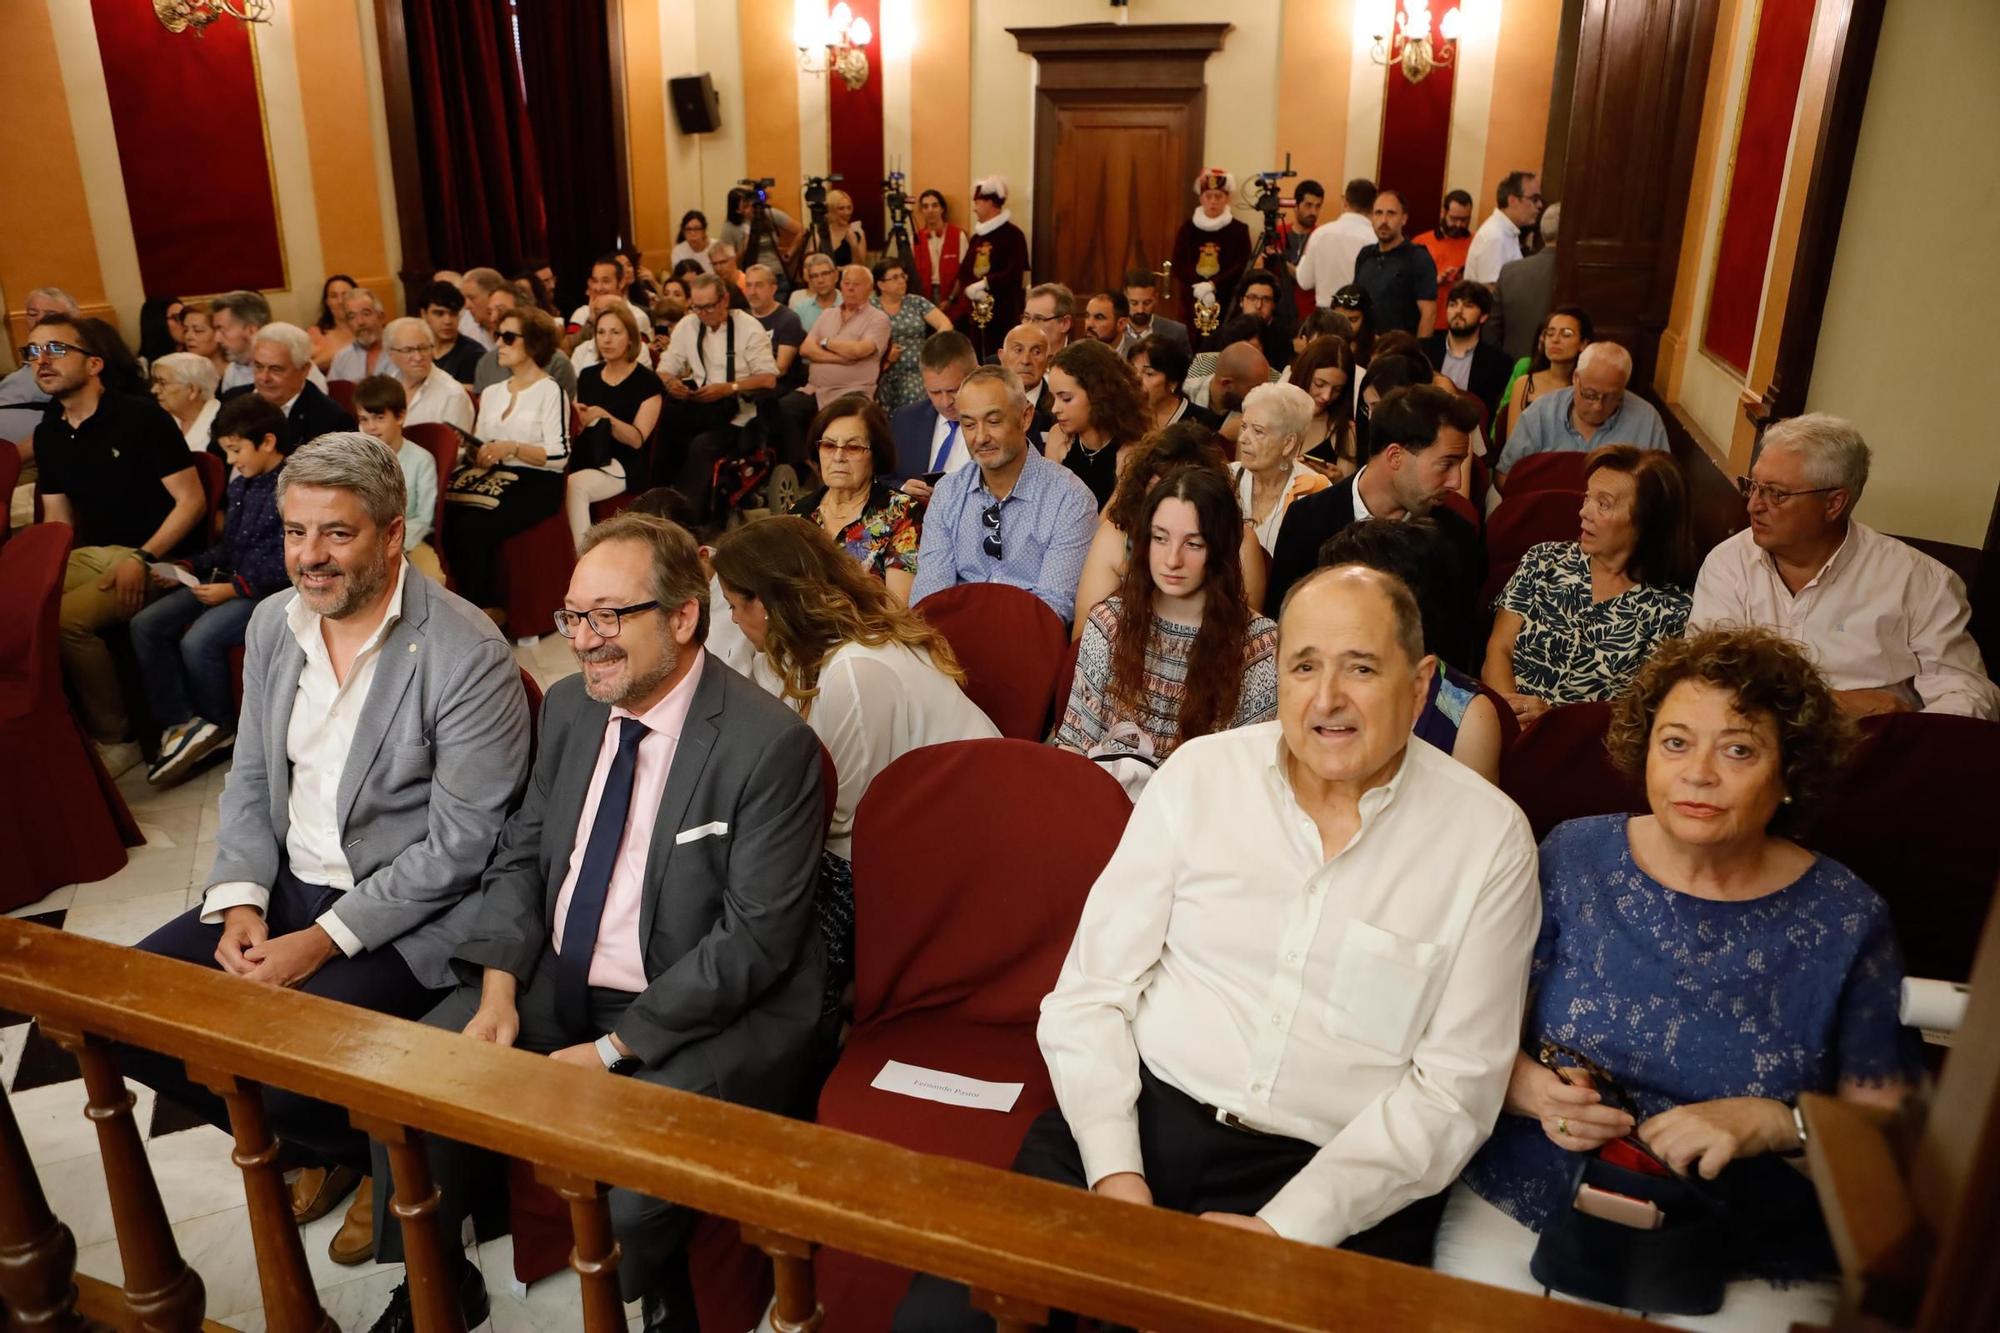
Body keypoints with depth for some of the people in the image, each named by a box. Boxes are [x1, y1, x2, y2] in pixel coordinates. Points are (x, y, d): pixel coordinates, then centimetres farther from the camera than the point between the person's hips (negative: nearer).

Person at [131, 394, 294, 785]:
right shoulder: (240, 484, 14)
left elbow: (285, 565, -18)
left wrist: (233, 589, -20)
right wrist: (187, 568, 9)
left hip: (267, 592, -9)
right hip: (228, 580, 9)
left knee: (198, 640, -28)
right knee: (145, 625, -5)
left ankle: (219, 729, -2)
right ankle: (178, 723, -6)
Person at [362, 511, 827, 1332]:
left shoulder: (769, 744, -20)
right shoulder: (569, 706, 2)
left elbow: (755, 940, -19)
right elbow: (521, 855, 10)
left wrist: (614, 1049, -19)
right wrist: (498, 990, -7)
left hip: (704, 1013, -6)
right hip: (554, 981, 7)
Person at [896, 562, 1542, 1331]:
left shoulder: (1488, 837, -4)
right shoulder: (1200, 772, 0)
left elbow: (1454, 1087, -5)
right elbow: (1089, 993, 0)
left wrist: (1288, 1227, -14)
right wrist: (1115, 1171, -12)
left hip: (1342, 1176, 0)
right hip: (1146, 1115, 1)